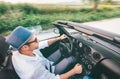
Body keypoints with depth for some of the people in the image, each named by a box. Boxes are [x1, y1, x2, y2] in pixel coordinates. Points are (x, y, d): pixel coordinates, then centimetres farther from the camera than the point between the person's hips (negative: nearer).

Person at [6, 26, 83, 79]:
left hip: (45, 63, 6)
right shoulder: (33, 70, -46)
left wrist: (59, 38, -1)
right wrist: (74, 71, -24)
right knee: (71, 58, -2)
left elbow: (45, 43, -8)